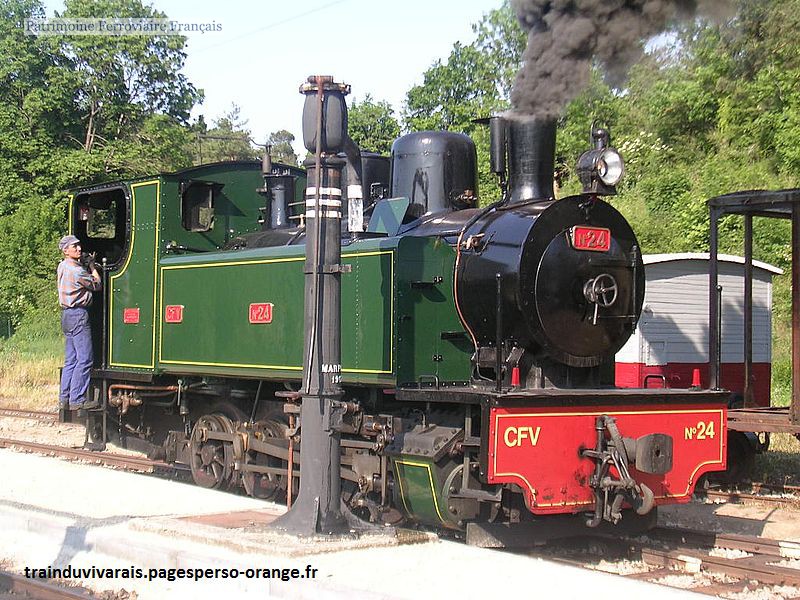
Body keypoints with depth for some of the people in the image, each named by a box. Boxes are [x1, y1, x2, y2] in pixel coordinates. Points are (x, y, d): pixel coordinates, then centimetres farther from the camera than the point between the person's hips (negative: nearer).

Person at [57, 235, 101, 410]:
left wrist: (88, 265, 13)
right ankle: (77, 400, -8)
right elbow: (96, 285, -4)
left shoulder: (62, 266, 12)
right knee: (84, 359, -7)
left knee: (71, 360, 12)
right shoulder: (76, 270, -16)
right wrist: (92, 267, 9)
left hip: (67, 315, 10)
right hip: (78, 315, -10)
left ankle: (64, 398, 13)